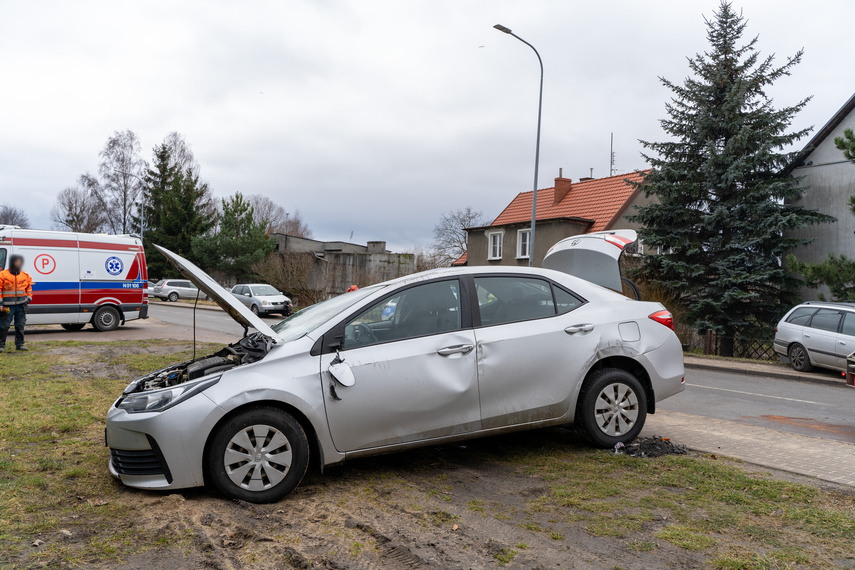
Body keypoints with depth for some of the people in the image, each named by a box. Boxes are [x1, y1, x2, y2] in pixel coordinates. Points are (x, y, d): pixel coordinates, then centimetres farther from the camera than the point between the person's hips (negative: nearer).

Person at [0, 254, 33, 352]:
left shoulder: (25, 275, 9)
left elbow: (29, 288, 21)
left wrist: (29, 298, 11)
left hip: (21, 305, 4)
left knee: (20, 326, 8)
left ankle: (20, 344, 16)